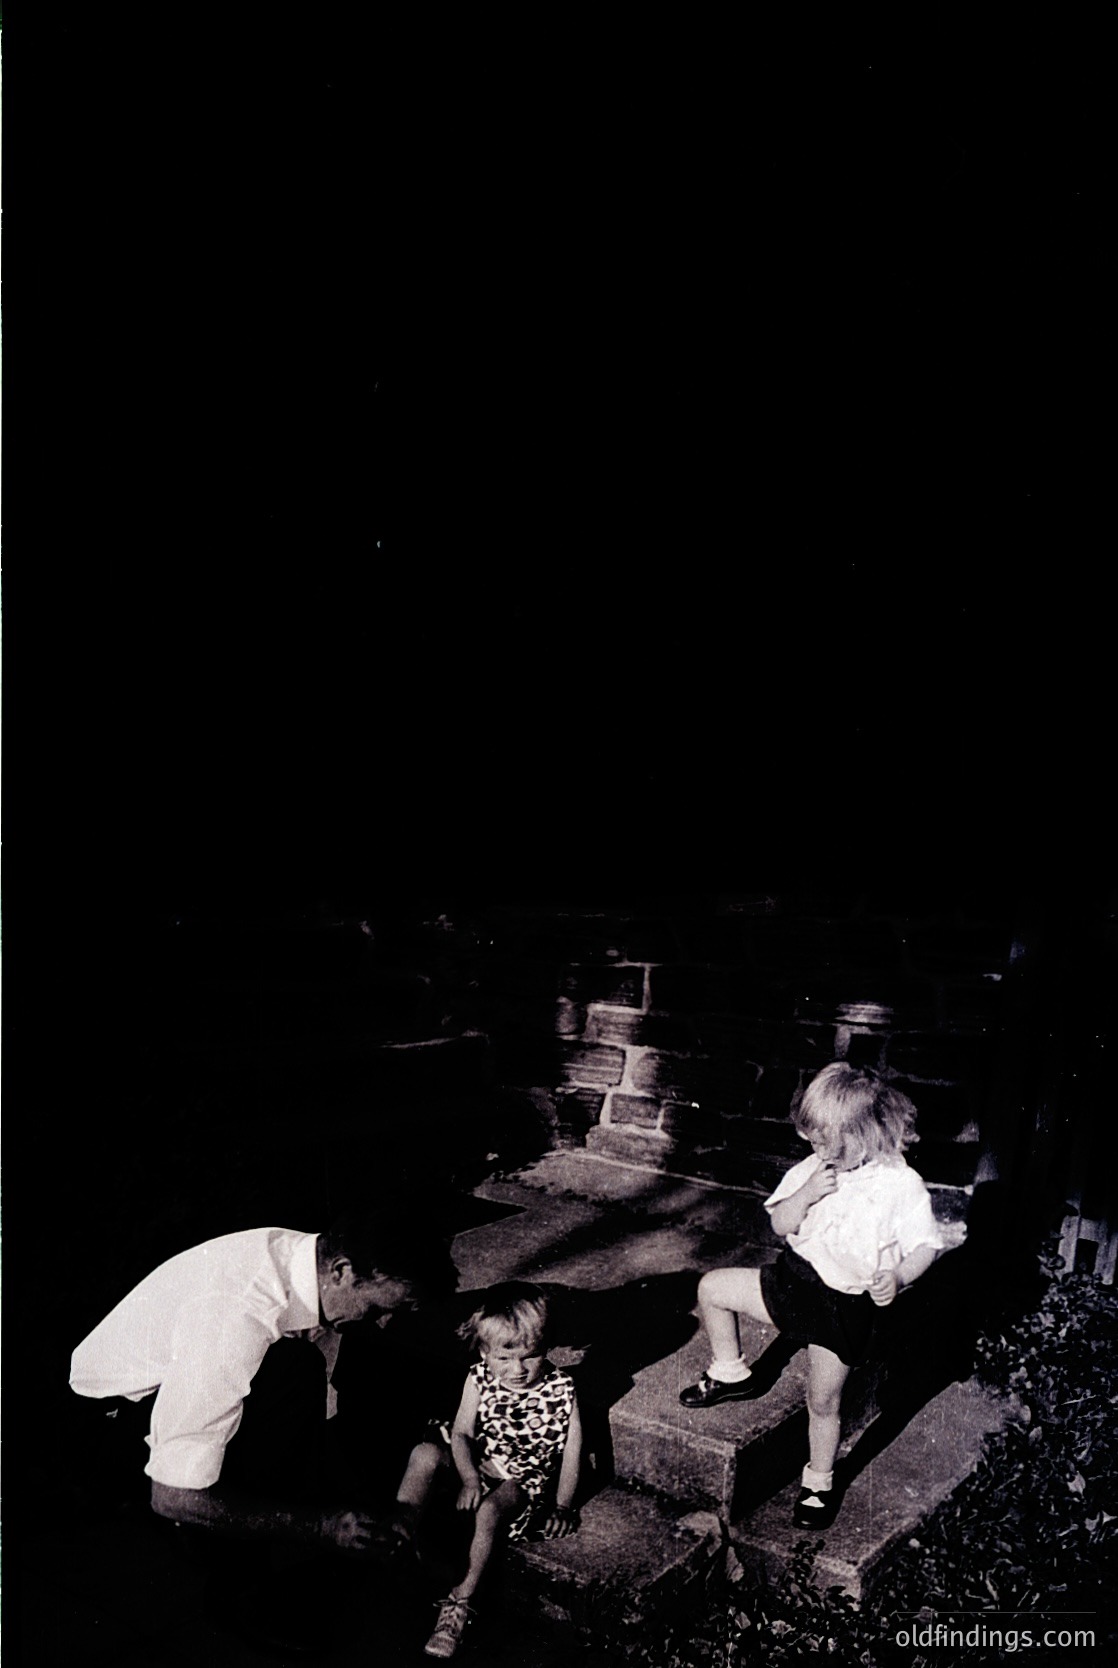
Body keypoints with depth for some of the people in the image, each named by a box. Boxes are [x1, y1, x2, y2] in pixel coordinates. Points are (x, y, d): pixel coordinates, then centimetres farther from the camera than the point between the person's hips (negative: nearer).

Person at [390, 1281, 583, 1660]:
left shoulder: (560, 1388, -16)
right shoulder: (479, 1378, -10)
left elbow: (572, 1449, -8)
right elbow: (461, 1433, -7)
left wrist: (562, 1506, -7)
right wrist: (469, 1478, -22)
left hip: (526, 1476, -3)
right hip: (478, 1461, 4)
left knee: (490, 1510, -33)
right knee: (425, 1454, -21)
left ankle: (460, 1601, -25)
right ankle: (402, 1537, -17)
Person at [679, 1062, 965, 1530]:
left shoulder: (901, 1184, -16)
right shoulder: (816, 1168, -3)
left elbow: (927, 1245, -13)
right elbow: (780, 1225, 0)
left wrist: (898, 1277, -33)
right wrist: (807, 1193, -19)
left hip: (844, 1303, -5)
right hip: (794, 1279, 5)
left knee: (823, 1402, 3)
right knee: (712, 1287, 0)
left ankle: (819, 1481, 32)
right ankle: (732, 1374, 21)